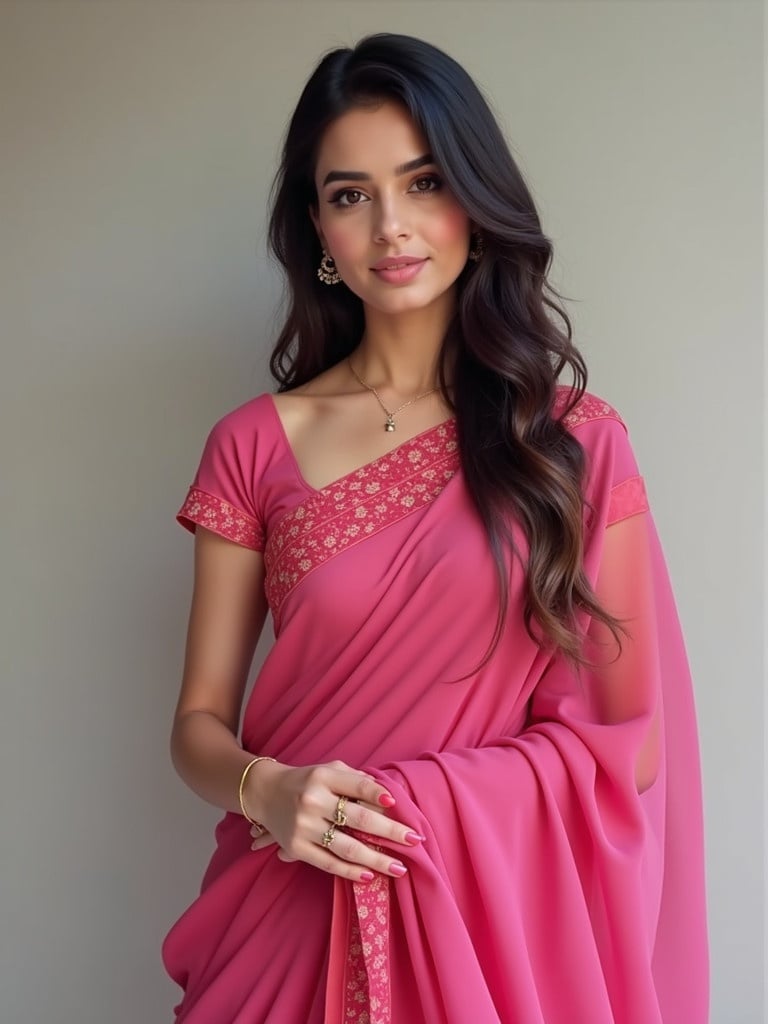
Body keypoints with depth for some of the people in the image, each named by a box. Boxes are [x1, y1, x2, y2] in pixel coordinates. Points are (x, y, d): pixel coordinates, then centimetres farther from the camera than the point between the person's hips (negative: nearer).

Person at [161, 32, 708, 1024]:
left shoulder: (579, 440, -4)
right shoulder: (253, 446, -2)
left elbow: (626, 740, -5)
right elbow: (199, 723, 2)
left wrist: (407, 806, -15)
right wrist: (265, 789, -19)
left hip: (504, 919, 0)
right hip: (295, 914, 1)